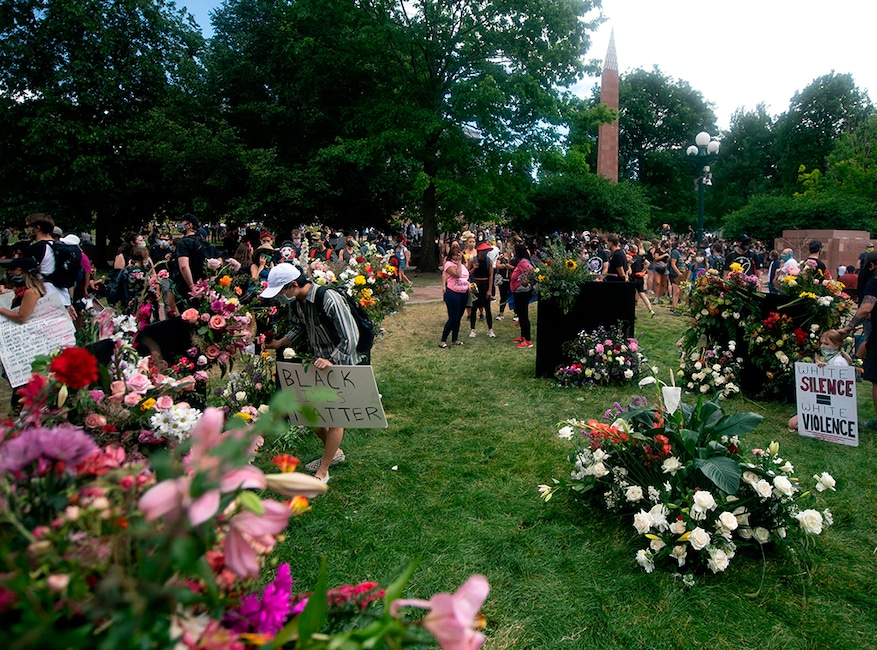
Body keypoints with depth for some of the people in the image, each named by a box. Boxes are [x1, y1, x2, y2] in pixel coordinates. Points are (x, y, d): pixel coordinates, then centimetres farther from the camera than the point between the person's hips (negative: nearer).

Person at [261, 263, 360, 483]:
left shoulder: (329, 300, -29)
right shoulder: (295, 302, -5)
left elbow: (351, 337, -26)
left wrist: (332, 361, -32)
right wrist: (279, 343, 1)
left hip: (341, 363, -8)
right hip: (318, 362, 8)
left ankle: (322, 472, 16)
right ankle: (334, 453, 38)